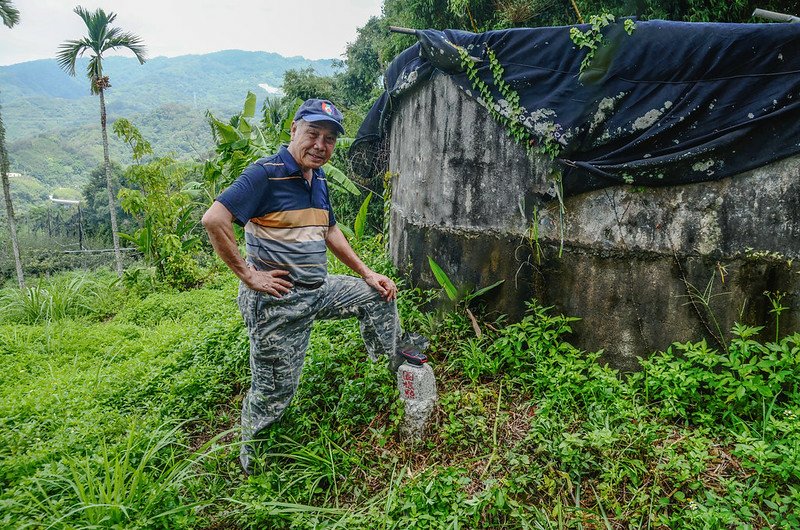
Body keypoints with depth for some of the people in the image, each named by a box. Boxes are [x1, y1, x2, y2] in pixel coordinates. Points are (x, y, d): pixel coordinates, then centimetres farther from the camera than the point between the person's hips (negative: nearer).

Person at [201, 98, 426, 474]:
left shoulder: (318, 179, 9)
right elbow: (213, 220, -25)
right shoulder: (265, 174, -17)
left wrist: (367, 273, 16)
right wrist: (248, 275, -22)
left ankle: (394, 353, 42)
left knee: (378, 293, 17)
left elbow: (330, 231, 20)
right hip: (277, 301, -8)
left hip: (317, 290, 8)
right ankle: (251, 458, 30)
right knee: (274, 390, 5)